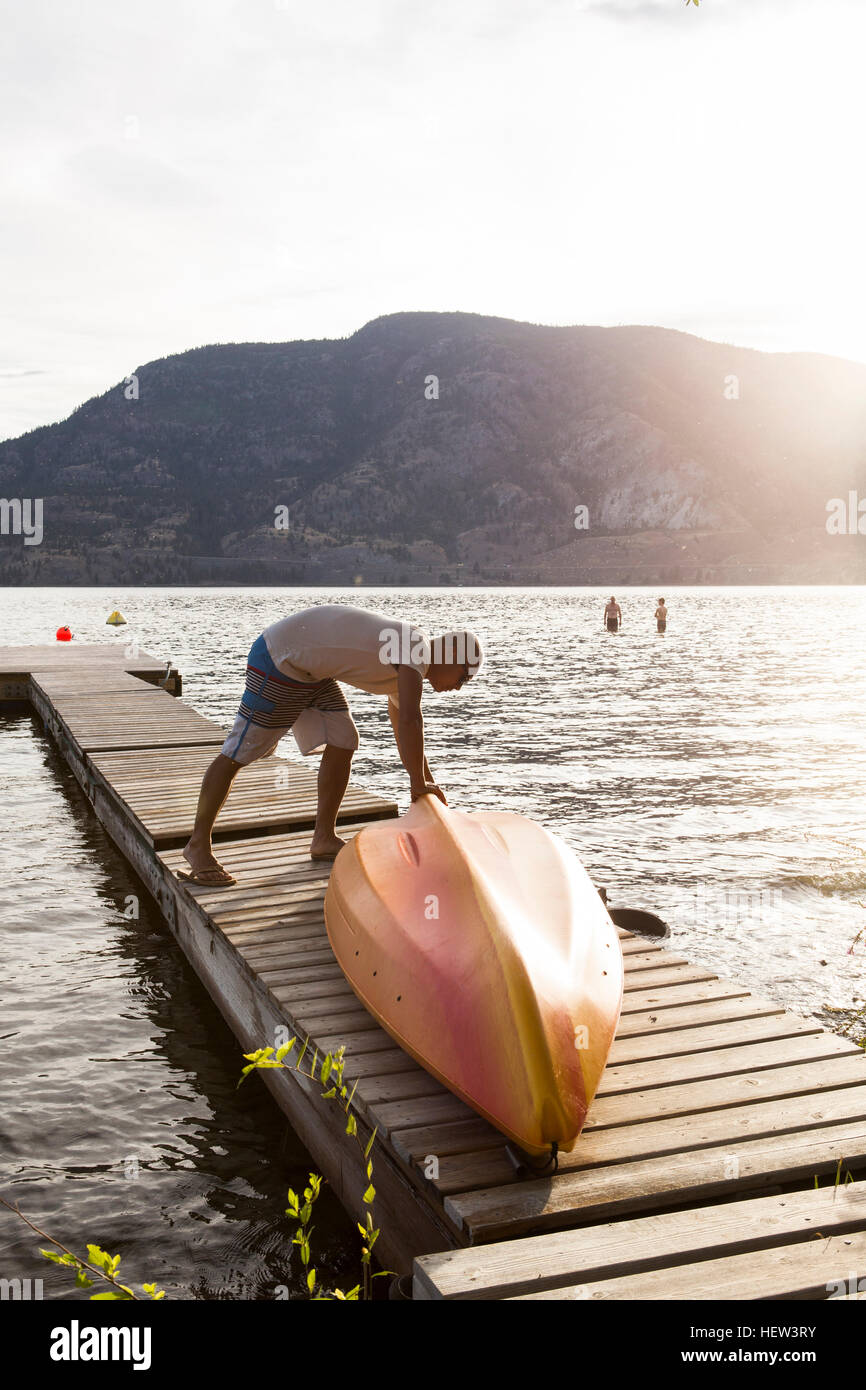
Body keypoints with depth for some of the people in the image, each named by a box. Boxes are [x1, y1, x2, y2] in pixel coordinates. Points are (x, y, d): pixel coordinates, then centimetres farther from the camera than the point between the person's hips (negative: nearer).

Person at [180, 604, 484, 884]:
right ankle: (198, 845, 0)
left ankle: (324, 839, 15)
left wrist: (427, 783, 22)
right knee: (240, 751, -6)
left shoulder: (402, 667, 13)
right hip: (282, 657, -10)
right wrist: (418, 783, -19)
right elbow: (409, 720, -27)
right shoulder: (416, 647, -17)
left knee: (342, 742, 6)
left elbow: (404, 730, 23)